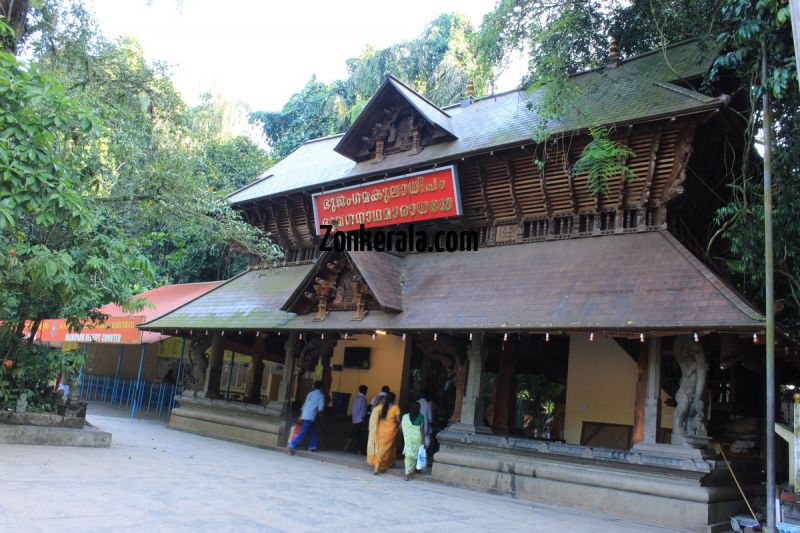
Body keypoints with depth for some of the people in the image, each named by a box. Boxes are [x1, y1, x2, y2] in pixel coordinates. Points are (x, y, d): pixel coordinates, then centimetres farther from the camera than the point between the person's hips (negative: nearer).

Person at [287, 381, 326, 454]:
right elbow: (321, 408, -9)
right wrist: (317, 411, 13)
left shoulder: (310, 394, 18)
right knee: (303, 433, -9)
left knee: (313, 430, 21)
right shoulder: (321, 395, -1)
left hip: (304, 416, 8)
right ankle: (291, 446, -17)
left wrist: (301, 416, 22)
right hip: (310, 417, -8)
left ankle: (312, 447, 20)